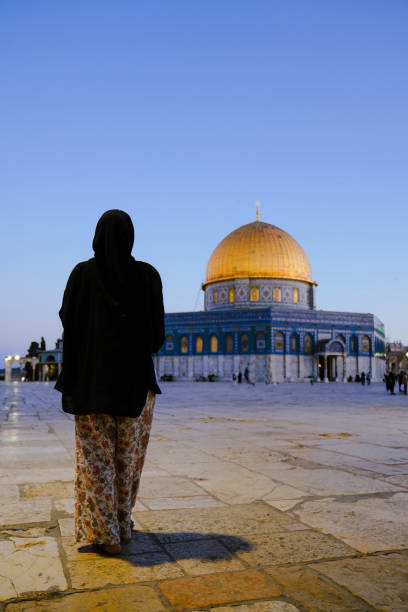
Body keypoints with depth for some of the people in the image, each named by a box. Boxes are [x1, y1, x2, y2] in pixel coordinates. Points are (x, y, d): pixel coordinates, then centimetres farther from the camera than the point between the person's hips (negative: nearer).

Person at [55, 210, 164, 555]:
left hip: (92, 376, -1)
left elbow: (67, 319, 2)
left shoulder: (83, 273, -6)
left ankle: (105, 533, 9)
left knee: (96, 455, 8)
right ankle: (121, 524, 25)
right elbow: (157, 329, -3)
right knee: (129, 455, 14)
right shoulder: (147, 275, -5)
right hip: (135, 377, 1)